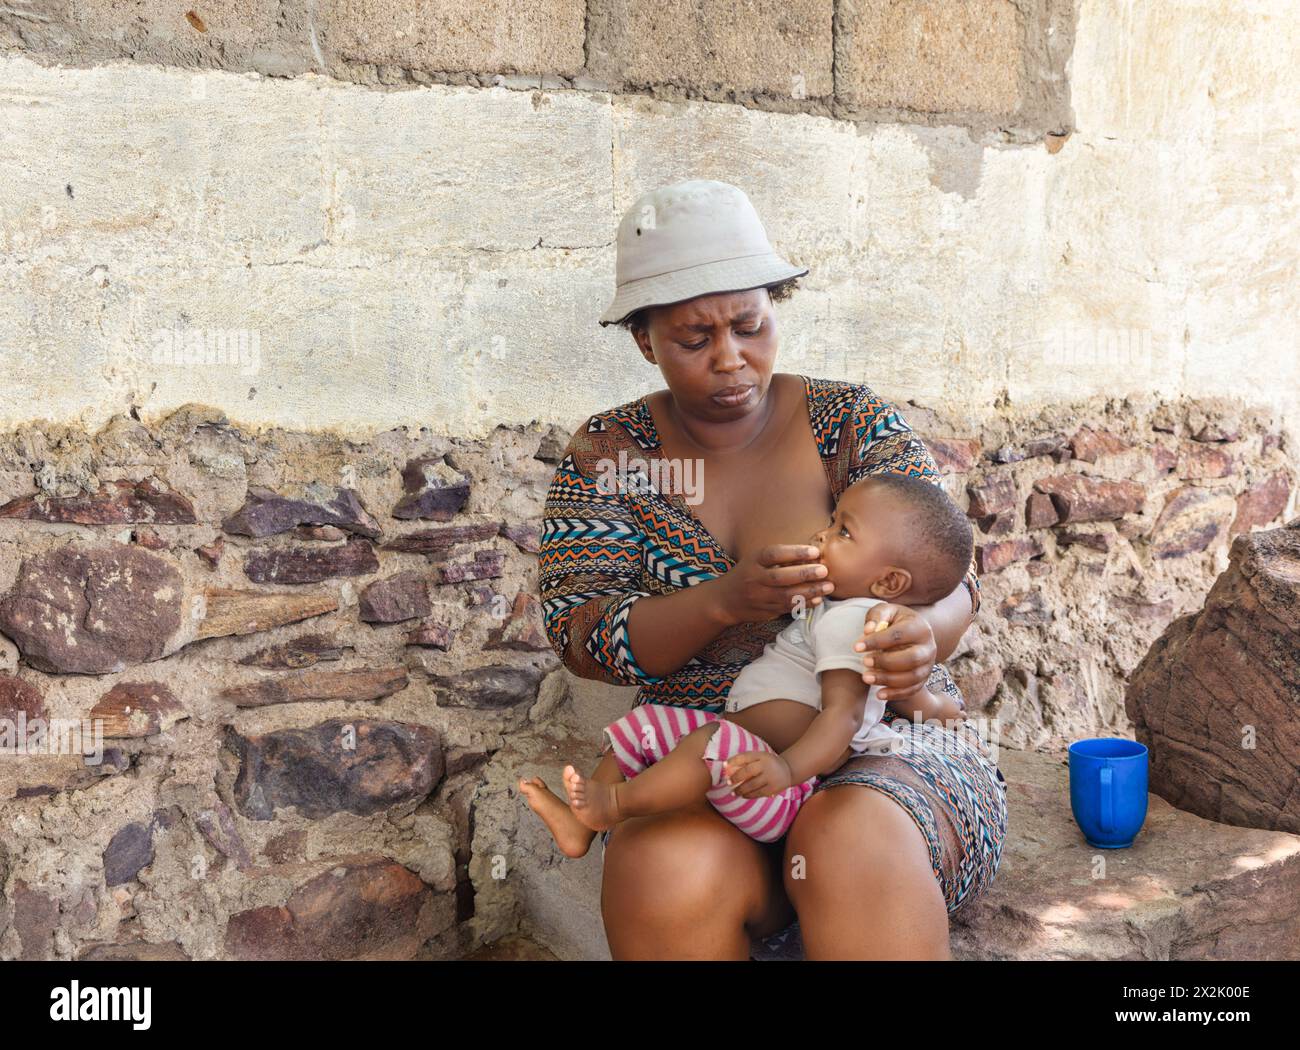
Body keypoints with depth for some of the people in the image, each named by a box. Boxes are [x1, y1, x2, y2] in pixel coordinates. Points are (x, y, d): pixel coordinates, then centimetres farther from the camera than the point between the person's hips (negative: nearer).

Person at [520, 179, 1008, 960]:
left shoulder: (855, 421, 3)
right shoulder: (609, 452, 4)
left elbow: (949, 580, -3)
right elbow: (580, 635, -6)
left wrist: (924, 632, -28)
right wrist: (725, 601, -25)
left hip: (885, 745, 0)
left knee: (858, 851, -35)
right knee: (666, 880, -32)